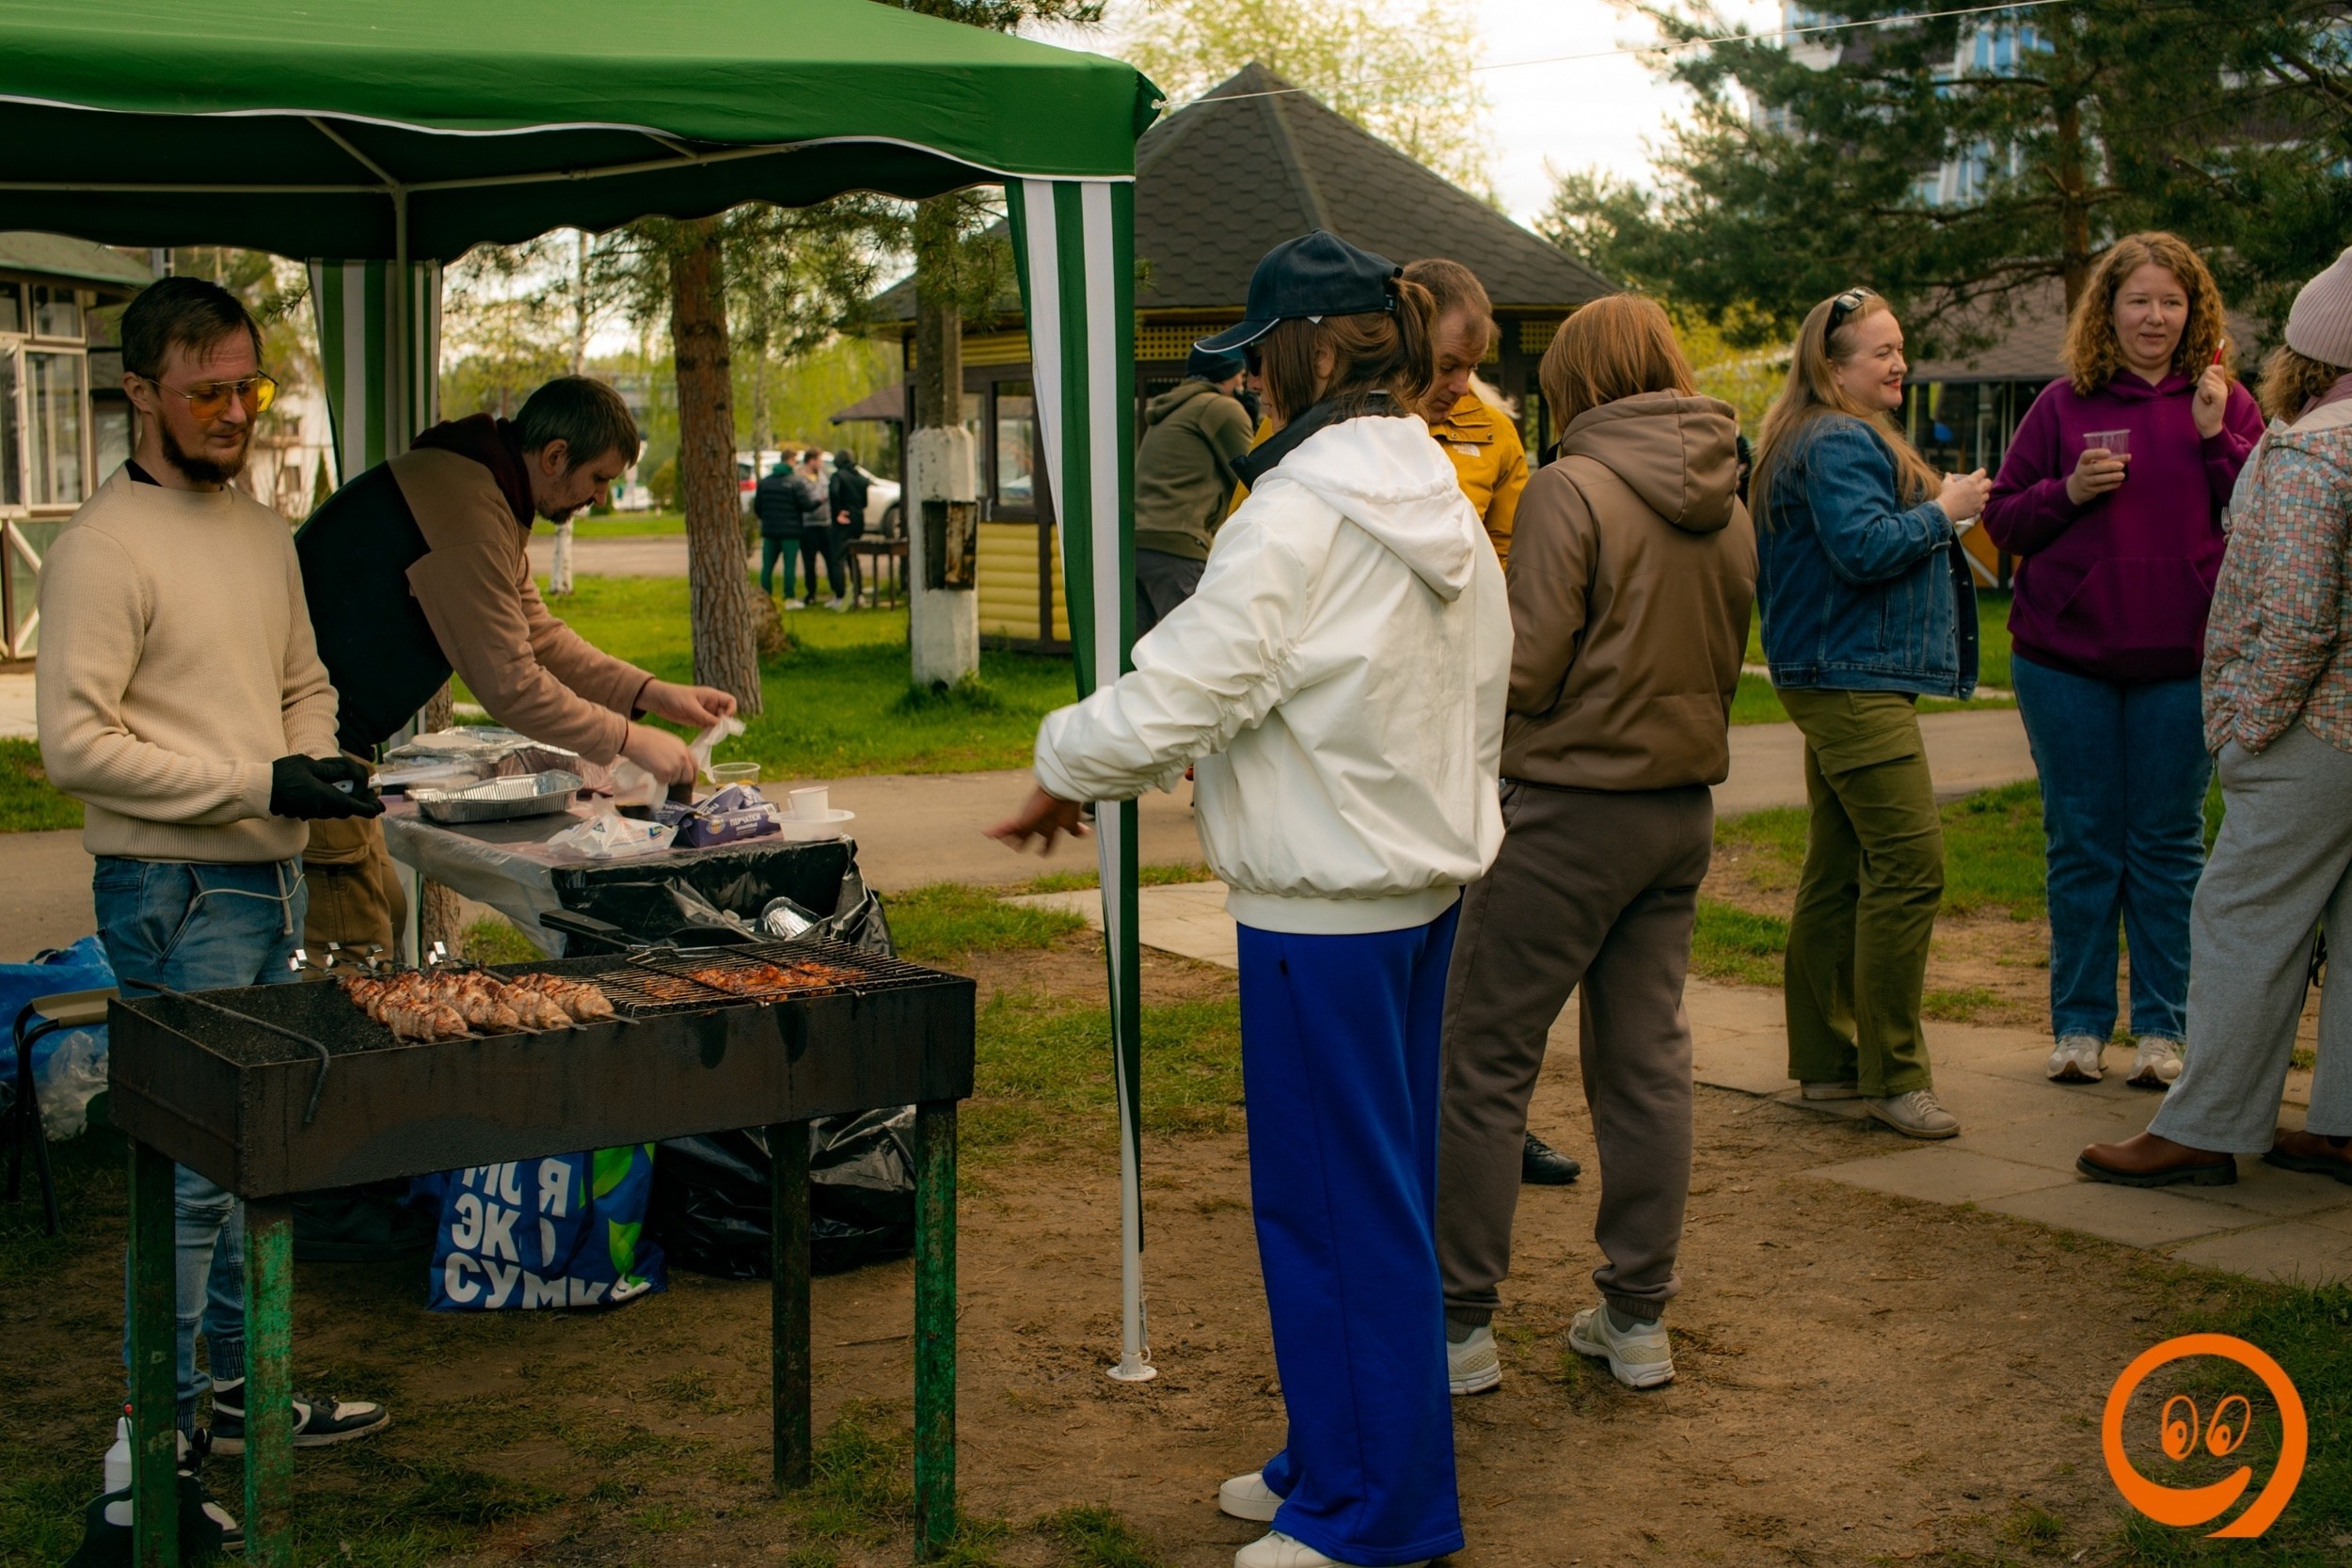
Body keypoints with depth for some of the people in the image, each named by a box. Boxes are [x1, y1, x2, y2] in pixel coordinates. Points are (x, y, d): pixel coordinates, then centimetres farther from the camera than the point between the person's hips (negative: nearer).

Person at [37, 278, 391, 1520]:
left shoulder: (263, 532, 12)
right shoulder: (103, 549, -14)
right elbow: (74, 743, -20)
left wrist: (324, 765, 2)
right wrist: (258, 785, -21)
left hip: (270, 880, 8)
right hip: (174, 893, -8)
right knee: (194, 1169, -5)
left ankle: (240, 1384, 29)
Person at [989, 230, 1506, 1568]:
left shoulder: (1300, 513, -19)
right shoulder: (1444, 504, 9)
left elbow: (1181, 690, -19)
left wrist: (1067, 772, -1)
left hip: (1326, 907, -9)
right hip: (1427, 876, 9)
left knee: (1333, 1205, 1)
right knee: (1380, 1191, 17)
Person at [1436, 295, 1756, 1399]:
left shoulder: (1571, 491, -14)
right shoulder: (1728, 511, 6)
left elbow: (1528, 671, -16)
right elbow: (1725, 666, 14)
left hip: (1570, 808, -7)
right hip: (1683, 808, 7)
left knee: (1484, 1062, 2)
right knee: (1648, 1060, 12)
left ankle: (1460, 1322, 6)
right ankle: (1637, 1317, 19)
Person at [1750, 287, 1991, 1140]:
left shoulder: (1843, 438, 21)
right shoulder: (1839, 445, -14)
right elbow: (1863, 547, -25)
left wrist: (1938, 512, 16)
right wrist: (1942, 510, -12)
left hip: (1840, 681, 12)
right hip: (1855, 684, -12)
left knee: (1837, 869, 13)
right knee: (1909, 865, -13)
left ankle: (1825, 1059, 20)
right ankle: (1892, 1074, -10)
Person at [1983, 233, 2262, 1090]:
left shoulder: (2223, 403, 5)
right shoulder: (2064, 404, 4)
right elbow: (2002, 518, 6)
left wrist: (2218, 438, -11)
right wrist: (2067, 491, -13)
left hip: (2183, 658, 0)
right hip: (2067, 658, 0)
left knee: (2168, 846, 5)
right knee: (2081, 847, 7)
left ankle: (2164, 1027, 14)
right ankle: (2079, 1024, 16)